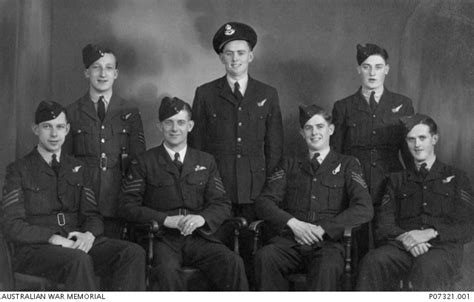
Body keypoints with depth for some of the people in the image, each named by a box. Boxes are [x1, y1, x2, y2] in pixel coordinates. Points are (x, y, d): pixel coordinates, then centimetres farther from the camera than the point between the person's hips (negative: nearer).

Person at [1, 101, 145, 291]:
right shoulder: (19, 170, 4)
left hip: (77, 243, 5)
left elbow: (92, 216, 15)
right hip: (35, 249, -5)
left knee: (134, 253, -21)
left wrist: (89, 234, -10)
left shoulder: (77, 169, 19)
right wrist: (53, 238, -19)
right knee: (79, 260, -38)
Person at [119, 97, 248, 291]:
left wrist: (202, 218, -11)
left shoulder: (206, 162, 17)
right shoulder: (144, 163, 8)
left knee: (233, 263, -27)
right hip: (163, 239, -2)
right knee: (167, 269, -35)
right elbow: (128, 206, 0)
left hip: (199, 237, 2)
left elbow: (222, 204, 11)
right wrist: (165, 220, -13)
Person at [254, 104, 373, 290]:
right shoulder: (289, 165, 21)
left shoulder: (347, 165, 14)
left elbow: (364, 209, 0)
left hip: (328, 242, -2)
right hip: (291, 241, 2)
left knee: (328, 267, -38)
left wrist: (322, 229, -9)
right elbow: (263, 202, 10)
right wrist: (293, 223, -9)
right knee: (265, 256, -32)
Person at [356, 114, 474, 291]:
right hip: (402, 246, 2)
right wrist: (404, 236, -11)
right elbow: (383, 225, 12)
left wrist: (430, 233, -12)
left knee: (428, 268, -40)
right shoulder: (397, 180, 25)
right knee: (373, 262, -33)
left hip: (444, 246, -2)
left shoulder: (456, 178, 19)